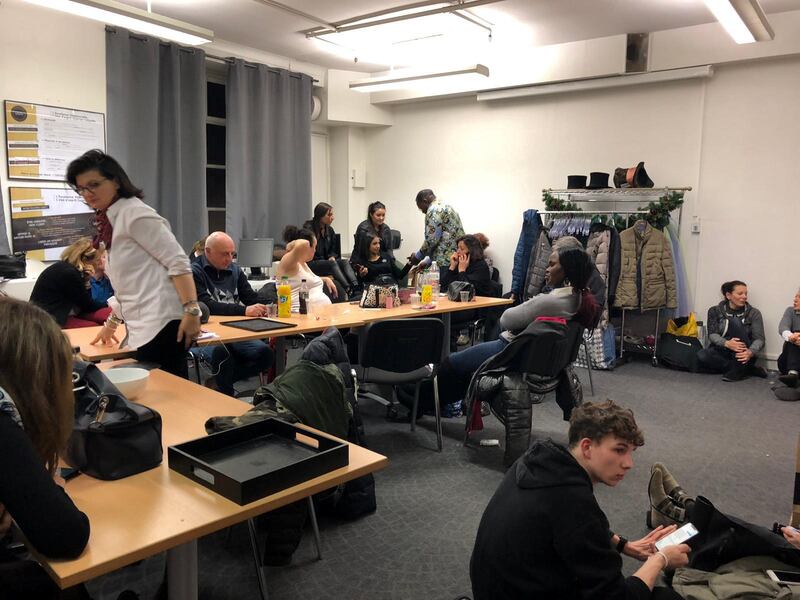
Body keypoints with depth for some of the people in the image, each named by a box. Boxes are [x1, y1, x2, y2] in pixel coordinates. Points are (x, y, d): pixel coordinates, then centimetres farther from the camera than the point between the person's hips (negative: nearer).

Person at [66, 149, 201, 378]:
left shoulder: (134, 213, -7)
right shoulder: (112, 220, 19)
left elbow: (178, 262, -15)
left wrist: (191, 311, -22)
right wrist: (112, 322, 30)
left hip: (160, 324, -9)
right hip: (143, 328, 9)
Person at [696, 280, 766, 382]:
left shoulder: (754, 313, 0)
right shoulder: (715, 311, 3)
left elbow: (759, 339, -9)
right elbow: (712, 334, -7)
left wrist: (750, 352, -33)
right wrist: (726, 343, -31)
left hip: (742, 354, -1)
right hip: (721, 352, 2)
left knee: (734, 321, -24)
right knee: (702, 356, -32)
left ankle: (738, 369, -26)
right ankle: (747, 369, -20)